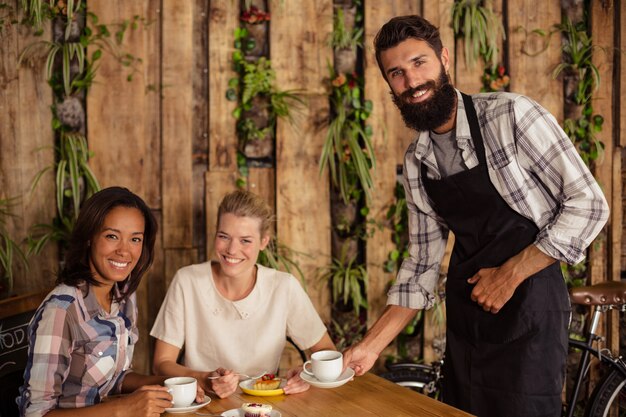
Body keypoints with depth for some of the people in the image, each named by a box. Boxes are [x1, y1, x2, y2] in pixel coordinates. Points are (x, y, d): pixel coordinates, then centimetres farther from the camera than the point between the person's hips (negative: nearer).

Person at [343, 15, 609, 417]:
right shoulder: (415, 162, 4)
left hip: (527, 309, -5)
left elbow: (588, 204, -13)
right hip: (466, 316, 5)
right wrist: (370, 346, 1)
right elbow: (423, 262, 7)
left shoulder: (511, 115, -14)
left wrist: (510, 275, -15)